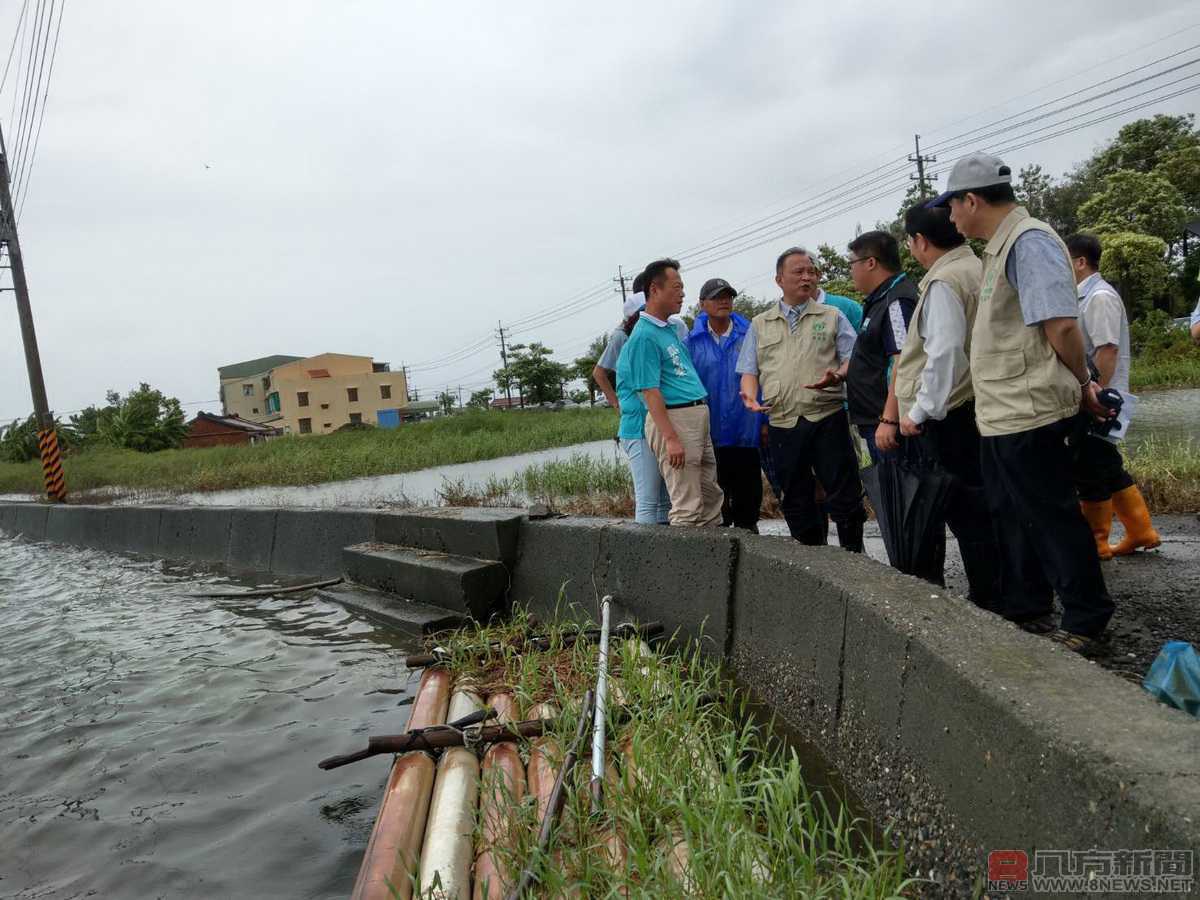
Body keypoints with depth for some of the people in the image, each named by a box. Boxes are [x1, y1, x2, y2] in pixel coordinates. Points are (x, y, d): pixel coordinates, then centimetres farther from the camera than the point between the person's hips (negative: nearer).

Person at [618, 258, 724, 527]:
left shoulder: (671, 329, 17)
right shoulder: (644, 336, -12)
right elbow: (650, 392, -18)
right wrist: (671, 439, -22)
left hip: (698, 417, 10)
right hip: (673, 418, -10)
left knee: (712, 498, 14)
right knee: (687, 507, -8)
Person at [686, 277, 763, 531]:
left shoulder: (749, 336, 3)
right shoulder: (692, 342, 2)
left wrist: (766, 421, 1)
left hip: (746, 432, 1)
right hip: (708, 434, 0)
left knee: (748, 491, 10)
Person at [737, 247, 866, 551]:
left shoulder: (832, 317, 10)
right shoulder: (760, 324, 15)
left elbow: (853, 358, 5)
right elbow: (749, 370, 13)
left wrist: (837, 376, -17)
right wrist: (750, 395, -9)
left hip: (827, 418, -2)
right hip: (782, 423, 2)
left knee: (844, 495, -3)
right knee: (796, 503, 9)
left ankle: (854, 556, 10)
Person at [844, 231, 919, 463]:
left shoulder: (897, 301, -15)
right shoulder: (880, 300, 16)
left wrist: (889, 420, -26)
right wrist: (841, 374, 17)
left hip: (888, 426, -10)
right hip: (875, 421, 10)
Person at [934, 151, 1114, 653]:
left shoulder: (1029, 242, -15)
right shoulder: (1000, 248, 16)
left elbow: (1061, 326, -21)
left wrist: (1082, 384, -6)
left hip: (1027, 414, -10)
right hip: (1000, 416, 10)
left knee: (1052, 517, 2)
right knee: (1012, 516, 17)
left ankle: (1085, 620, 17)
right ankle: (1023, 611, 31)